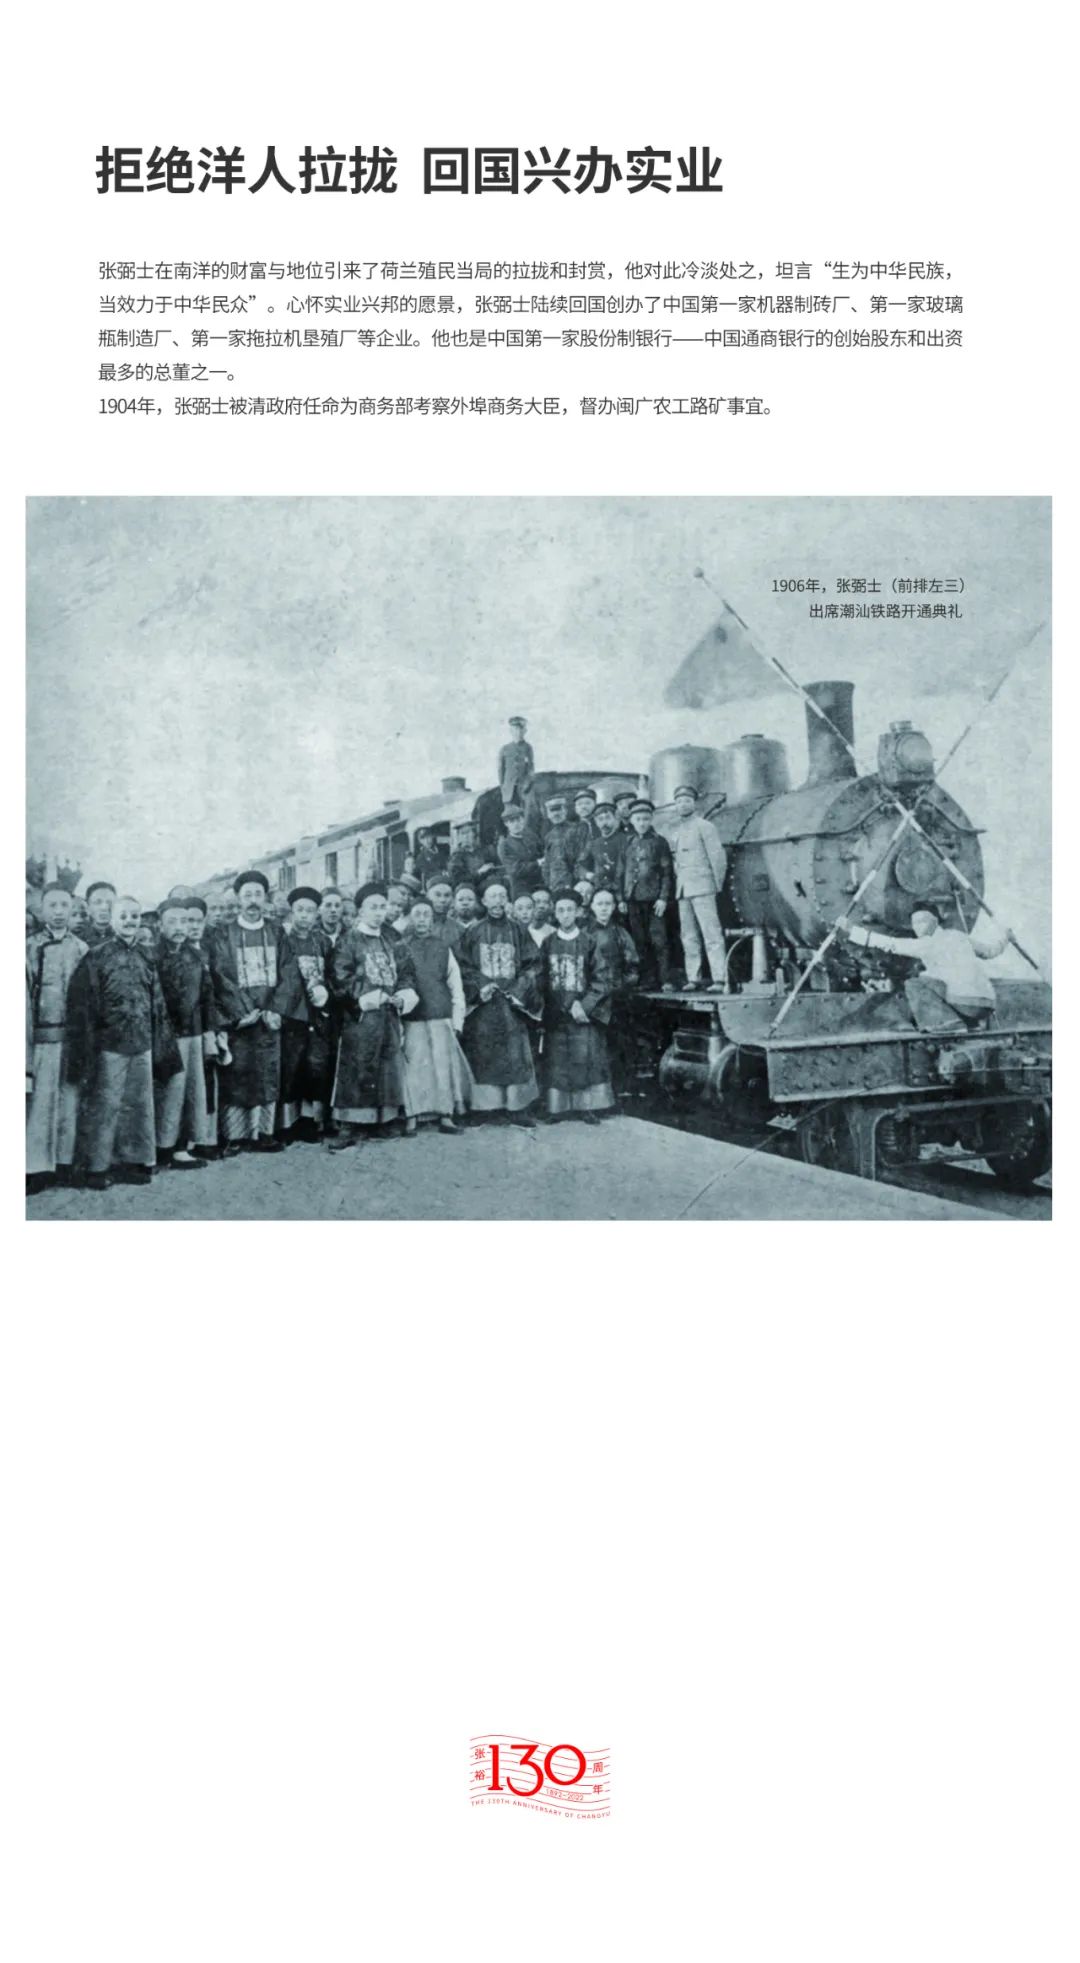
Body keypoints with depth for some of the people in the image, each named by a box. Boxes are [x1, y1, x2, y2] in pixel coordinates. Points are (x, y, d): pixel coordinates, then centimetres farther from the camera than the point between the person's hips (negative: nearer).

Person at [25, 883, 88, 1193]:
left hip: (75, 1036, 2)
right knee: (40, 1099, -2)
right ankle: (37, 1166, 2)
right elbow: (23, 998, -2)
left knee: (70, 1098, 6)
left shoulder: (81, 949, 7)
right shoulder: (29, 948, 1)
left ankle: (66, 1161, 15)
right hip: (42, 1036, -2)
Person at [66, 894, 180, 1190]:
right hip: (108, 1046, -5)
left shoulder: (144, 959, 11)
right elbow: (81, 1006, -8)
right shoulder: (96, 957, -6)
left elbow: (158, 1007, 15)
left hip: (141, 1045, 6)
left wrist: (161, 1045, 12)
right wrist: (85, 1049, -11)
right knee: (102, 1106, -2)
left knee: (138, 1105, 10)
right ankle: (94, 1166, 7)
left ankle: (130, 1160, 21)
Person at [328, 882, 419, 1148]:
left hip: (390, 1014, 5)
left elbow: (406, 973, 16)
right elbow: (339, 978, -10)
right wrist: (366, 997, -15)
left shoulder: (393, 941, 14)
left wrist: (404, 995, -3)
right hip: (360, 1017, -5)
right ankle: (351, 1127, -6)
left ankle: (383, 1121, 17)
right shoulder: (349, 941, -2)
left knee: (389, 1068, 8)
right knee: (357, 1070, -7)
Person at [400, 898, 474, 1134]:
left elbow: (456, 987, 10)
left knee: (444, 1066, -2)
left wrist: (457, 1021, 2)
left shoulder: (443, 950, 12)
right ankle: (411, 1119, -3)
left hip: (441, 1019, 2)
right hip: (411, 1020, -2)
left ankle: (446, 1116, 2)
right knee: (413, 1067, -6)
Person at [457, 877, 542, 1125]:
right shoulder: (473, 932, 4)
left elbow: (532, 965, 5)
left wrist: (518, 990, -7)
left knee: (515, 1056, -3)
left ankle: (517, 1109, 0)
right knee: (482, 1056, -2)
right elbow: (463, 966, 1)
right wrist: (479, 987, -13)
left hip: (511, 1001, 1)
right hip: (482, 1003, -1)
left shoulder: (517, 931, 6)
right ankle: (484, 1107, 4)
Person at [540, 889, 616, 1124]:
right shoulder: (548, 944, 6)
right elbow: (545, 981, 0)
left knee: (586, 1058, -4)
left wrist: (585, 1006, -10)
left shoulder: (588, 942, 4)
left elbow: (598, 980, 2)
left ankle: (588, 1107, 1)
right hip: (556, 1012, 1)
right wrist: (570, 1005, -10)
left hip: (585, 1010, -1)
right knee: (556, 1059, -2)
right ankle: (557, 1106, 3)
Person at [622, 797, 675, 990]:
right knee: (640, 943, 4)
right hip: (633, 900, 4)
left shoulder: (659, 842, 3)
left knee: (659, 941, -8)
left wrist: (663, 898, -9)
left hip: (654, 899, -4)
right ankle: (648, 980, 9)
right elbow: (624, 872, 16)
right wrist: (622, 898, 8)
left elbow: (667, 872, -1)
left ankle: (666, 981, -7)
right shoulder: (629, 844, 14)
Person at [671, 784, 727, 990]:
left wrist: (717, 885, -2)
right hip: (682, 890, 7)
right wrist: (678, 884, 11)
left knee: (711, 934, -10)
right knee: (688, 937, 5)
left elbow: (718, 857, -4)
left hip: (702, 888, -7)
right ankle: (692, 978, 8)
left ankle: (719, 979, -13)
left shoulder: (704, 827, -2)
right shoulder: (677, 831, 17)